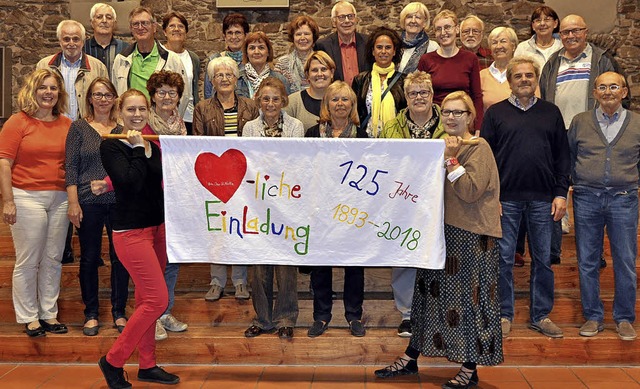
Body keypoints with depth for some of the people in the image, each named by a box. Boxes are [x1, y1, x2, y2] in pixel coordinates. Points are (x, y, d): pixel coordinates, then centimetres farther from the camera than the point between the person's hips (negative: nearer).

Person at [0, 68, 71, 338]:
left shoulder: (67, 124, 7)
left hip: (60, 198, 4)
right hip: (27, 197, -4)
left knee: (53, 259, 10)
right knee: (28, 261, 2)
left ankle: (49, 313, 22)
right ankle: (29, 317, 15)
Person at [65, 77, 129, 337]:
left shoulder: (123, 128, 8)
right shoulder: (79, 127, 3)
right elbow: (71, 167, -1)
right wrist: (73, 203, -8)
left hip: (120, 201, 2)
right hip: (89, 202, -1)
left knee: (120, 257, 5)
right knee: (89, 258, 7)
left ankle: (119, 312, 18)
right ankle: (91, 313, 20)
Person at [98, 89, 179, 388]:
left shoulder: (153, 147, 11)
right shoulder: (111, 147, -9)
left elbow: (162, 185, 10)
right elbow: (131, 184, -23)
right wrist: (137, 148, -16)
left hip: (157, 228, 7)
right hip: (131, 231, -7)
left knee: (146, 300, 13)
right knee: (158, 299, -10)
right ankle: (113, 361, 6)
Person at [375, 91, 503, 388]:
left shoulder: (479, 149, -9)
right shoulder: (443, 145, 14)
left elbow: (470, 192, -21)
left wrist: (451, 159, -21)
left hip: (471, 235, -8)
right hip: (443, 229, 8)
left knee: (468, 297, 0)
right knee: (431, 293, 12)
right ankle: (409, 360, 21)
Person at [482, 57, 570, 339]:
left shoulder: (551, 113, 11)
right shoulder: (495, 113, 5)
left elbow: (562, 156, 10)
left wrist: (561, 193, 2)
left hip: (543, 199, 2)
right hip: (506, 198, -1)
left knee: (543, 258, 8)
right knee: (503, 258, 4)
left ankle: (541, 315, 20)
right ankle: (504, 314, 16)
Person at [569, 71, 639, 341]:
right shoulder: (580, 121, 6)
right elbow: (569, 155, 15)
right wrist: (580, 181, 9)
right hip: (587, 198, 1)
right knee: (587, 261, 5)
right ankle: (593, 316, 18)